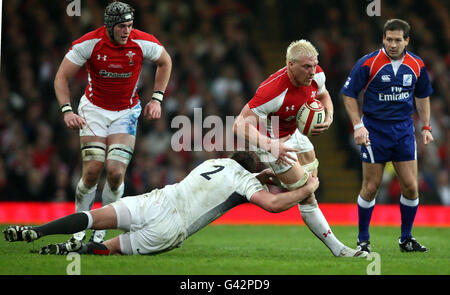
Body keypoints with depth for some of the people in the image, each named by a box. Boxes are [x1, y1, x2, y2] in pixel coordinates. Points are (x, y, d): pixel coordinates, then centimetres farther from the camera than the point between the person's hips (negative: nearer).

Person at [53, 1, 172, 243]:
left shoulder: (143, 43, -14)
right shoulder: (89, 43, -18)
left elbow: (165, 62, 8)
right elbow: (62, 77, -9)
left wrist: (157, 99, 2)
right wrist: (67, 110, -22)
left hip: (126, 112, 1)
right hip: (94, 109, -1)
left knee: (116, 173, -14)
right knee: (92, 171, -13)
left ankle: (100, 231, 2)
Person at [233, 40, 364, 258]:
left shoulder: (316, 75, -17)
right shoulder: (273, 91, -38)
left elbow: (322, 95, 8)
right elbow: (240, 125, -36)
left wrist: (328, 118, -12)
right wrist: (271, 146, -48)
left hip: (293, 132, 7)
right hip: (271, 140, -7)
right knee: (306, 194, -9)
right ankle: (337, 248, -1)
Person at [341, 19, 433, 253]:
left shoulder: (416, 65, 1)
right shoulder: (368, 63, -11)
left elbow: (422, 96, 17)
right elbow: (348, 94, -5)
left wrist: (426, 127, 10)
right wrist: (358, 126, -13)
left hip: (404, 130, 3)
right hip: (374, 130, -3)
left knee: (410, 187, -1)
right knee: (371, 187, -2)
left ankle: (406, 239, 15)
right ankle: (362, 240, 13)